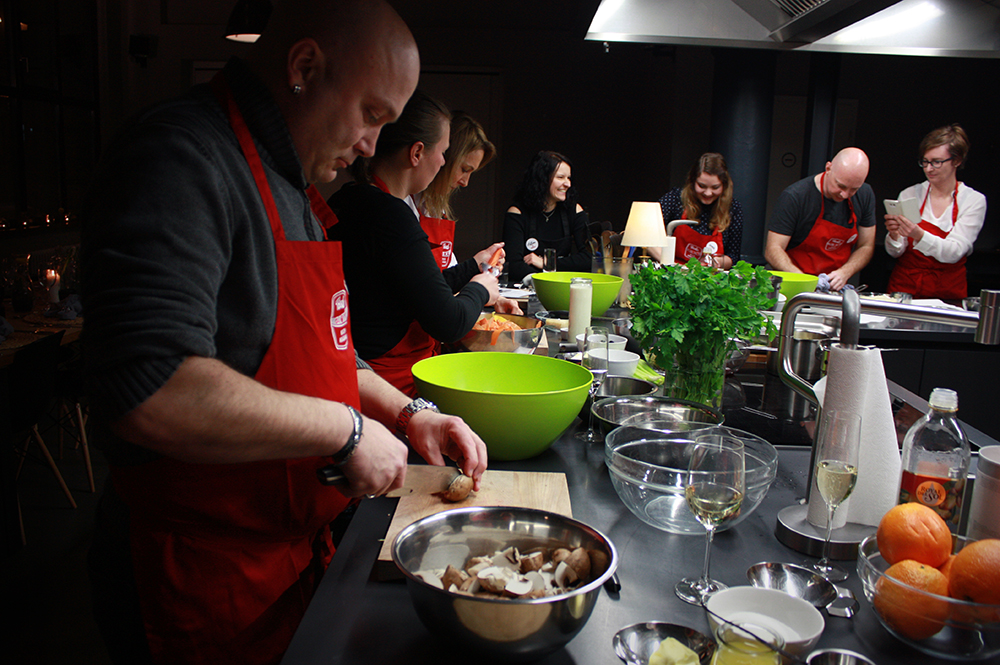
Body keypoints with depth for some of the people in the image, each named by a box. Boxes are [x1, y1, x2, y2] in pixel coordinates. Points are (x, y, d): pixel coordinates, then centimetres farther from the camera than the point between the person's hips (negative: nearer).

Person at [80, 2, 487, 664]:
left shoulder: (293, 186, 11)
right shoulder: (181, 157, -22)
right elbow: (150, 391, -34)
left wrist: (405, 413, 8)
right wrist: (346, 429, -24)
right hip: (205, 578, -9)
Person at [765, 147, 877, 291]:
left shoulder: (865, 195, 3)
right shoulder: (794, 196, -13)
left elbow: (866, 247, 11)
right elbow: (772, 250, -13)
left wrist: (844, 273, -10)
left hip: (836, 290, 4)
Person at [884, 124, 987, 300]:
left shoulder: (974, 201, -1)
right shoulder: (909, 195, 3)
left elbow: (954, 253, -12)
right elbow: (896, 253, 4)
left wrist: (919, 235, -28)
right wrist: (894, 236, -17)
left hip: (948, 291, -1)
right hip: (905, 286, 1)